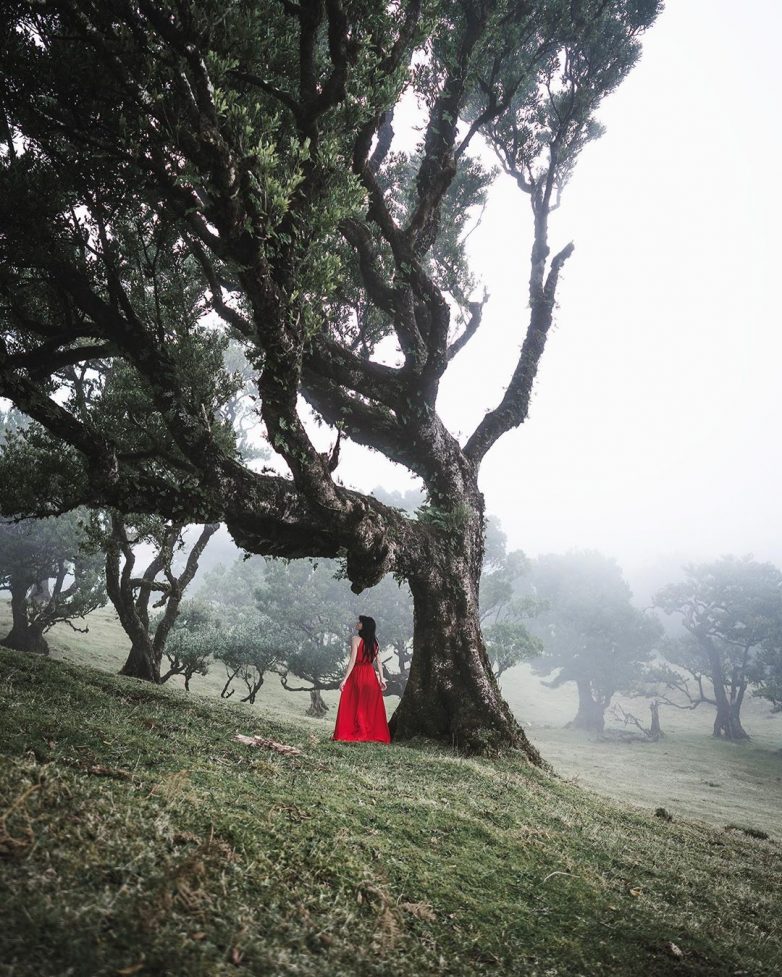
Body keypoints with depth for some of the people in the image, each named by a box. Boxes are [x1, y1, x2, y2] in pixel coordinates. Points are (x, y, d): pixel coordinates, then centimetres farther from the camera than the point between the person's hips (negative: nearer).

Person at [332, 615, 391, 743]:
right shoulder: (374, 641, 6)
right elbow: (378, 661, 4)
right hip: (371, 675, 5)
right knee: (372, 706, 12)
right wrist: (381, 678, 7)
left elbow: (352, 661, -15)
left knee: (355, 705, 3)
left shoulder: (356, 639, -10)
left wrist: (344, 679, -15)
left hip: (357, 674, -5)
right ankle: (375, 734, 14)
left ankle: (353, 734, 2)